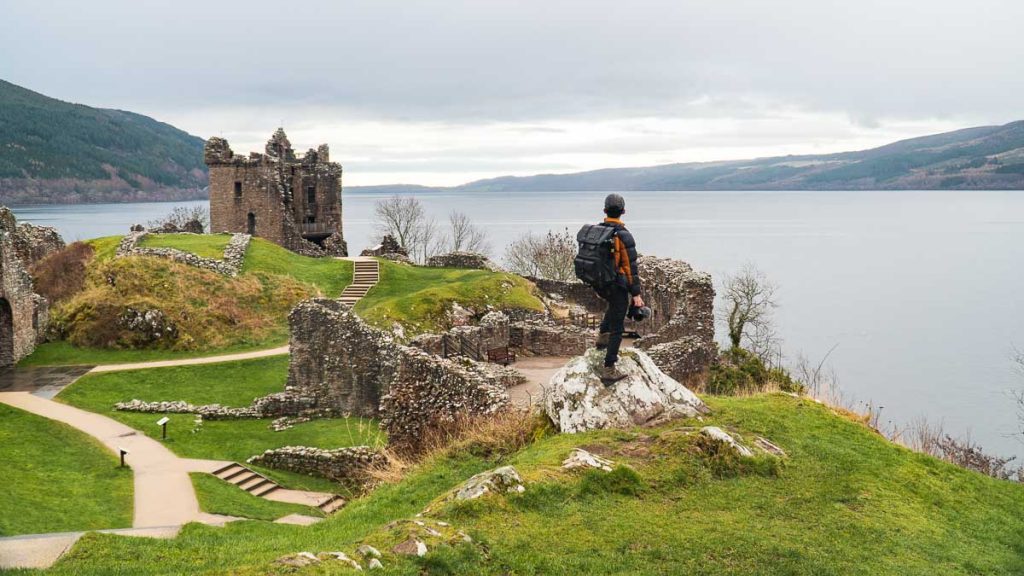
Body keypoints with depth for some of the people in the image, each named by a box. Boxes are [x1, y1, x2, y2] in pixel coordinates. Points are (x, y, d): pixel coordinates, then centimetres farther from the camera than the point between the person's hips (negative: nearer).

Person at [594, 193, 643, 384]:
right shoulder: (624, 236, -19)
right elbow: (631, 267, -18)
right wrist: (636, 294, -13)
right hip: (618, 286, -6)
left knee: (614, 303, 38)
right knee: (616, 329, 2)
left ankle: (603, 336, 32)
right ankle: (608, 371, 4)